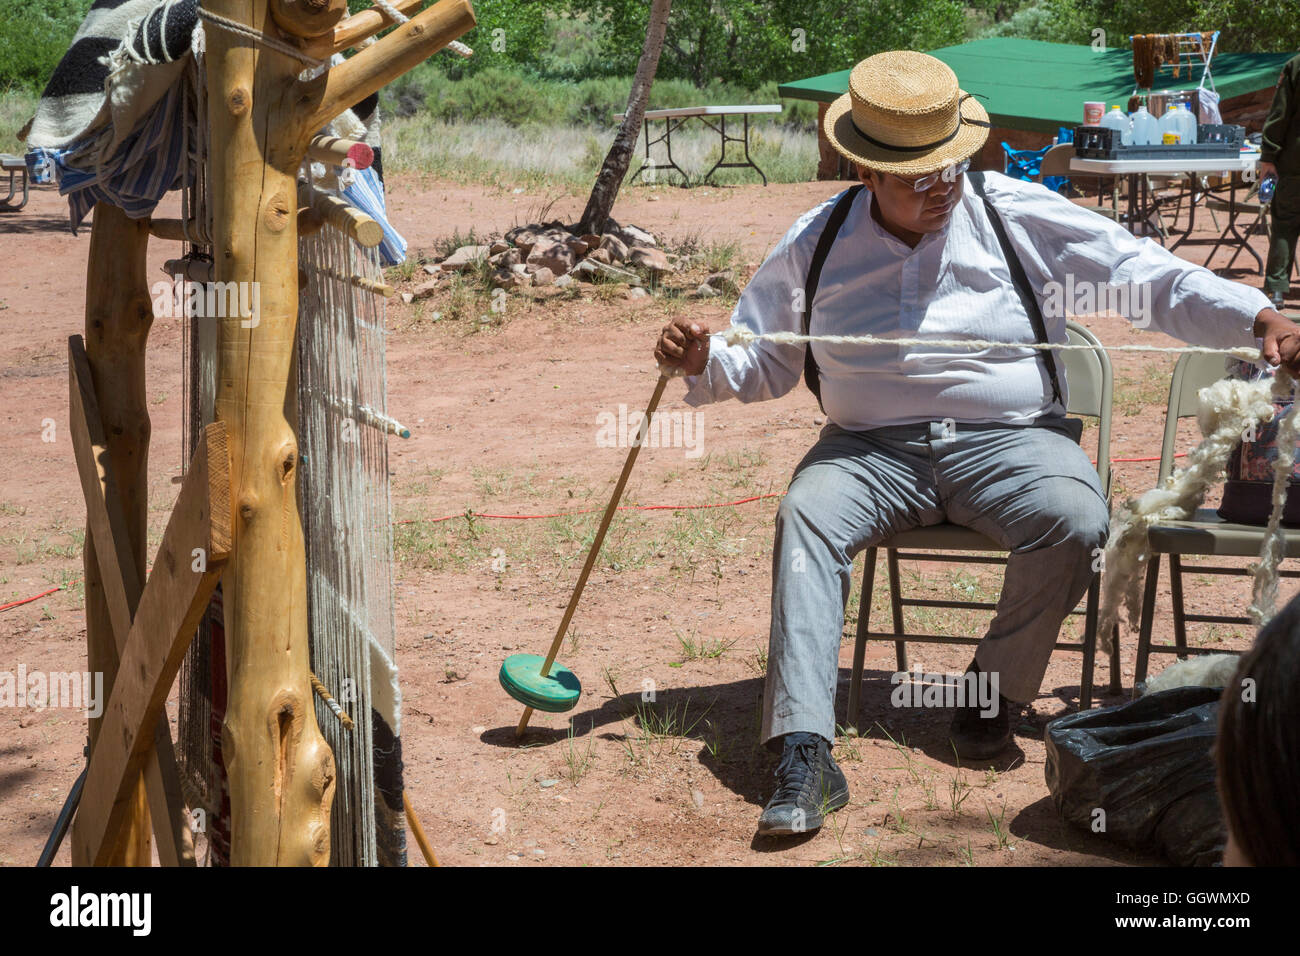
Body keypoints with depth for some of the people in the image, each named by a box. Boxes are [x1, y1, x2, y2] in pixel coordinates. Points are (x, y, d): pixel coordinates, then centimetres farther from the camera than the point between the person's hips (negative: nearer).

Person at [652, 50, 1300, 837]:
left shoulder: (1021, 217, 2)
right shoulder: (817, 244, 8)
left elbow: (1148, 276, -2)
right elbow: (764, 363, 16)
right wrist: (705, 363, -7)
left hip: (1009, 440, -1)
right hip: (869, 449, 1)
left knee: (1075, 520, -31)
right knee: (807, 516, -29)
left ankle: (997, 686, -5)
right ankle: (804, 755, -35)